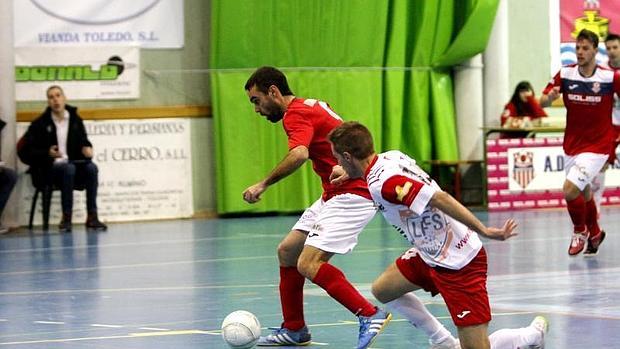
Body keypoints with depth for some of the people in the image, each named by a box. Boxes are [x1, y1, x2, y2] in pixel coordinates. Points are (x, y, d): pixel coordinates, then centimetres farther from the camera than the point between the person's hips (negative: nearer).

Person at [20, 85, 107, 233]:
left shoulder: (75, 120, 11)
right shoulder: (40, 124, 2)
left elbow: (83, 141, 17)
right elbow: (28, 150, -1)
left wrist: (87, 148, -8)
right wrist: (48, 153, -18)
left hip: (73, 162, 3)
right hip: (49, 166, -3)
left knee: (91, 167, -29)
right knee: (68, 169, -37)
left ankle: (92, 216, -30)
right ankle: (66, 217, -33)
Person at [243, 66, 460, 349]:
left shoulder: (296, 114, -14)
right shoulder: (310, 106, 17)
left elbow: (299, 155, -34)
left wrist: (263, 185, -27)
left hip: (351, 195, -11)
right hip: (334, 195, 11)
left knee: (309, 264, -20)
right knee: (287, 251, 13)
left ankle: (370, 315, -16)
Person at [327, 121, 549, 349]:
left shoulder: (382, 184, -25)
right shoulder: (391, 156, 3)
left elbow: (439, 198, -32)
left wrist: (483, 231, -31)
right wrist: (352, 172, 40)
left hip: (457, 264, -10)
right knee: (382, 290, 19)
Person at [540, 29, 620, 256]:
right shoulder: (565, 75, -6)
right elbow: (542, 102, -4)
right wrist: (549, 97, -27)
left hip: (598, 145, -4)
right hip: (572, 144, 4)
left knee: (570, 190, -18)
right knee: (583, 193, 18)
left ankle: (580, 231, 9)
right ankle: (594, 233, 44)